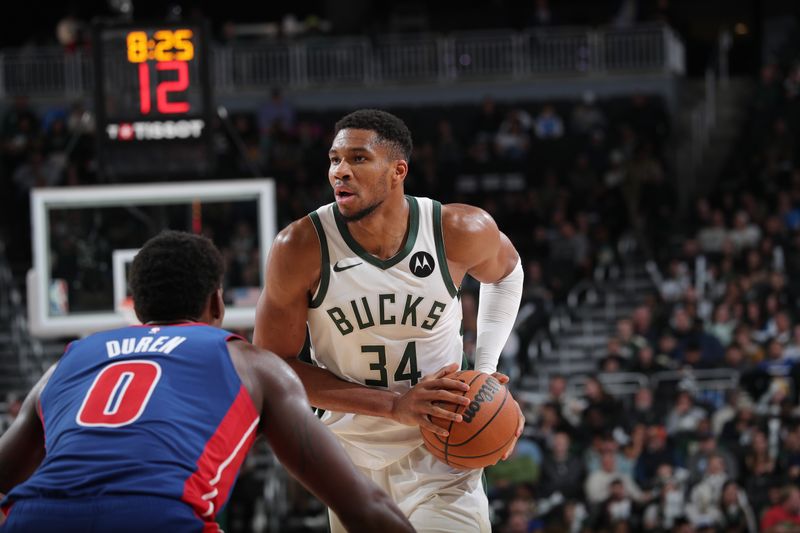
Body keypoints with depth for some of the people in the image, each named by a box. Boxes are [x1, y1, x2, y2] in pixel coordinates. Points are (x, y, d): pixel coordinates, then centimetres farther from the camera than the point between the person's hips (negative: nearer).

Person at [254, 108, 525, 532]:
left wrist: (486, 373, -1)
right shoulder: (302, 247, -16)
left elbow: (506, 271, 12)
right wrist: (394, 405, -21)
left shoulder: (461, 232, -13)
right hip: (354, 462, 1)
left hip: (440, 461, -1)